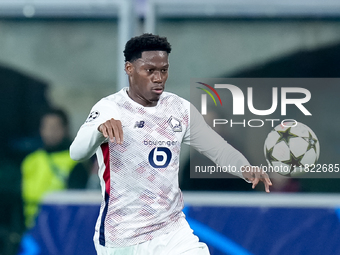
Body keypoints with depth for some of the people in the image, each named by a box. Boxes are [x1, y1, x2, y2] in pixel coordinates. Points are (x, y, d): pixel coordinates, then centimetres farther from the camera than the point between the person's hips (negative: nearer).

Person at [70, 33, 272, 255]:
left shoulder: (180, 109, 1)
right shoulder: (109, 109, -13)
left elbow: (219, 149, 2)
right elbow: (77, 153, -27)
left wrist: (247, 170, -20)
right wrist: (100, 129, -50)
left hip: (173, 231, 4)